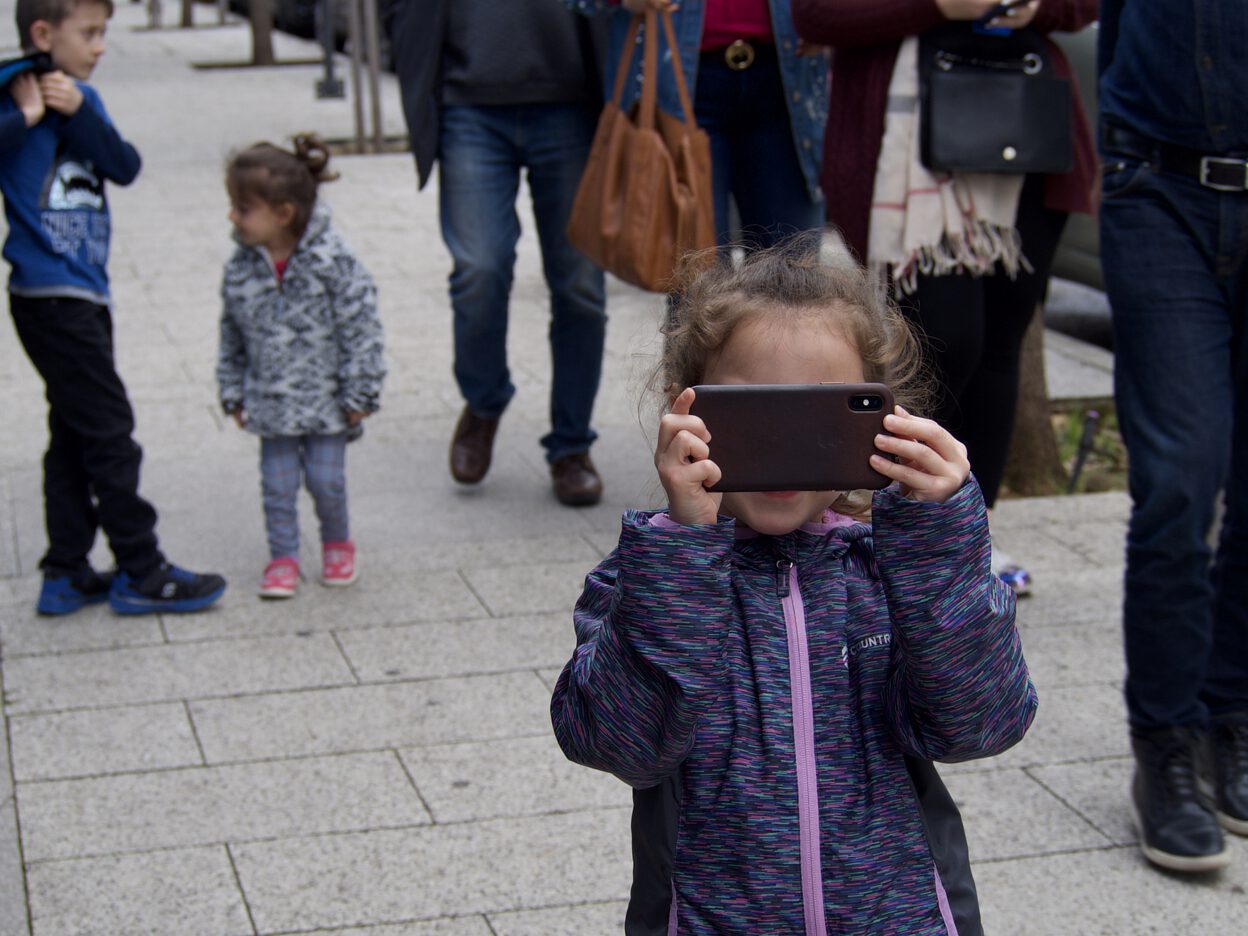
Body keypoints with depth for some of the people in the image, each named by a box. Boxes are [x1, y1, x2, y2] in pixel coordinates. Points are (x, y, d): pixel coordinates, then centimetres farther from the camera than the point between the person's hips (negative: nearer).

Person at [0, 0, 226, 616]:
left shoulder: (82, 99, 12)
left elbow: (125, 167, -1)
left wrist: (77, 112, -12)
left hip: (85, 294, 8)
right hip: (51, 294, -8)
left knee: (75, 436, 13)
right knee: (110, 432, -4)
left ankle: (66, 576, 21)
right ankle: (140, 574, 4)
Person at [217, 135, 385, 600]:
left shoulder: (332, 260, -17)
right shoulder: (240, 269, -5)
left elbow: (360, 329, -13)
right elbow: (232, 338, 7)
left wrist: (358, 395, -12)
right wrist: (234, 393, 7)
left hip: (324, 399, -3)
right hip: (271, 401, 3)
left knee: (326, 478, 4)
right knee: (277, 483, 6)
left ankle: (337, 543, 29)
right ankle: (283, 557, 21)